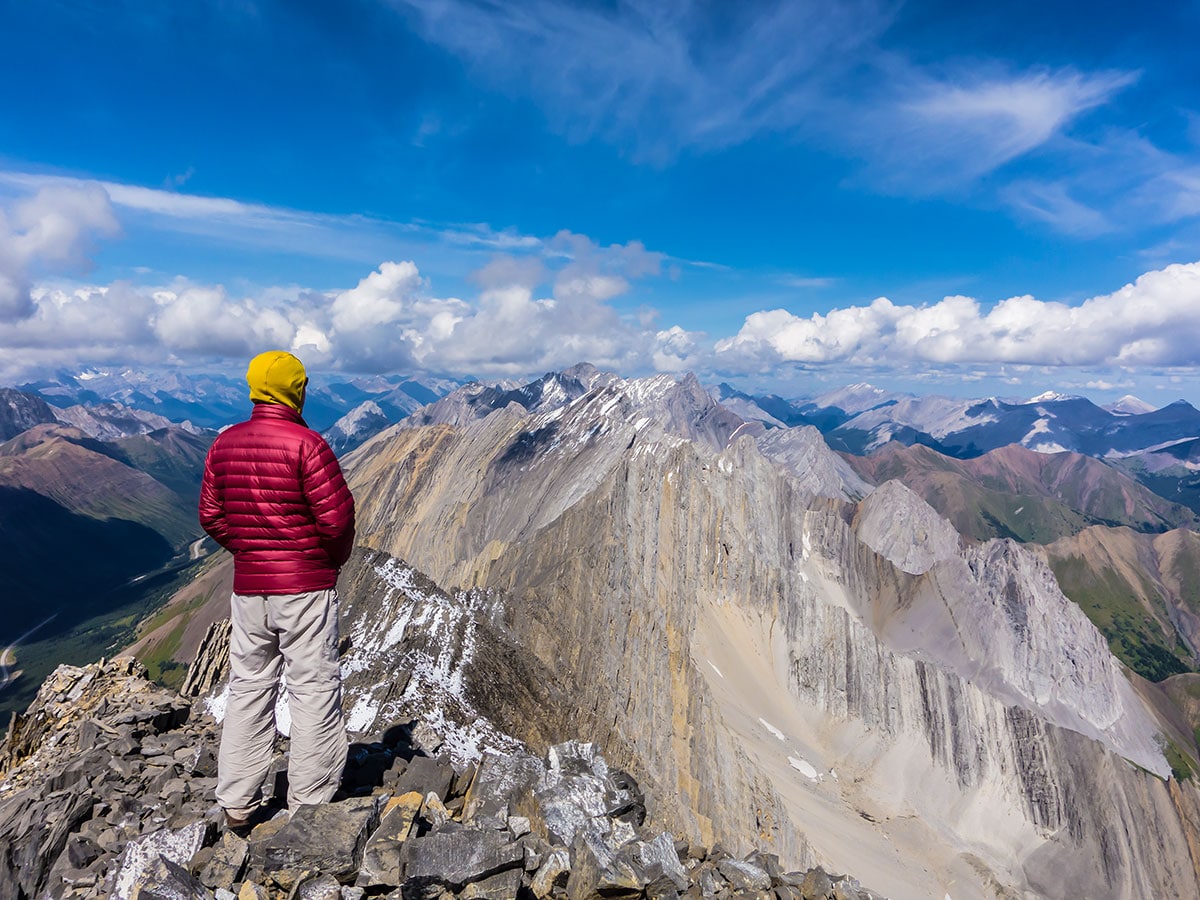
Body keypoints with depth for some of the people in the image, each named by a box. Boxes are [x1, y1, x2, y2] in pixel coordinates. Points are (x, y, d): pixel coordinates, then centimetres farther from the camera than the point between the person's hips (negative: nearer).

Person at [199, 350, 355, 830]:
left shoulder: (224, 444, 3)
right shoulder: (306, 443, -16)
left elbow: (211, 515, 8)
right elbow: (337, 517, -17)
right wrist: (335, 558, 1)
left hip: (247, 587, 6)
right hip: (307, 586, -6)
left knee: (248, 687, 18)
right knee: (314, 691, 6)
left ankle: (236, 803, 28)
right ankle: (309, 804, 17)